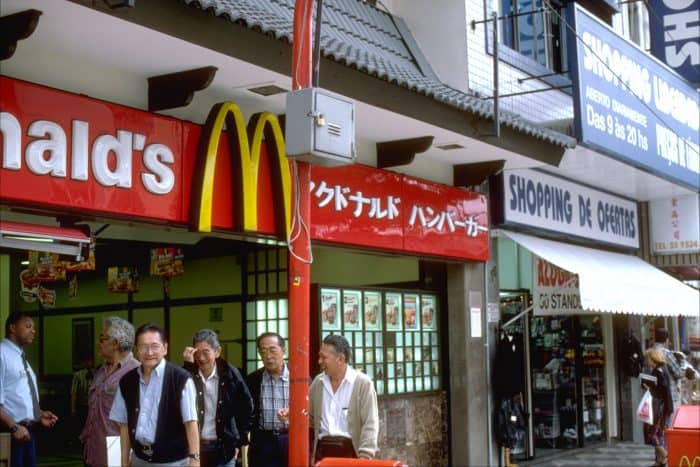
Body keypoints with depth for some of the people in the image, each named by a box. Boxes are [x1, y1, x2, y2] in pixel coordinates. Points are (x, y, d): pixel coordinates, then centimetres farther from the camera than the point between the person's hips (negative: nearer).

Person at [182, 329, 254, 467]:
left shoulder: (230, 374, -4)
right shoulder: (189, 373, -4)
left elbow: (246, 407, 5)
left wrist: (240, 441, 4)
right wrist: (188, 364, -22)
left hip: (223, 448, 0)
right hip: (193, 446, 0)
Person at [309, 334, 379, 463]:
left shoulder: (363, 383, -6)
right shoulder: (318, 382, 10)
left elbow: (370, 423, -10)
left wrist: (365, 456, -17)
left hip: (350, 450, -4)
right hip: (323, 450, 4)